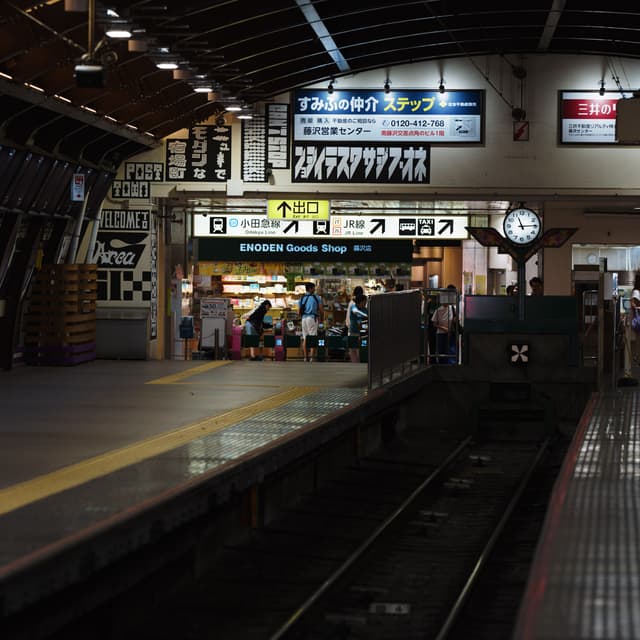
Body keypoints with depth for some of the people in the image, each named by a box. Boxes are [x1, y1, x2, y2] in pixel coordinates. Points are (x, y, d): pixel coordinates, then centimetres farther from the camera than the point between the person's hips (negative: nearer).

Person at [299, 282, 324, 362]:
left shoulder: (302, 298, 9)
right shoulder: (317, 297, -2)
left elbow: (299, 311, 9)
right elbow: (321, 310, -4)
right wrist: (321, 319, 12)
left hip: (304, 319, 4)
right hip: (312, 318, -4)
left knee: (305, 338, 9)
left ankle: (305, 357, 8)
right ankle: (312, 357, -12)